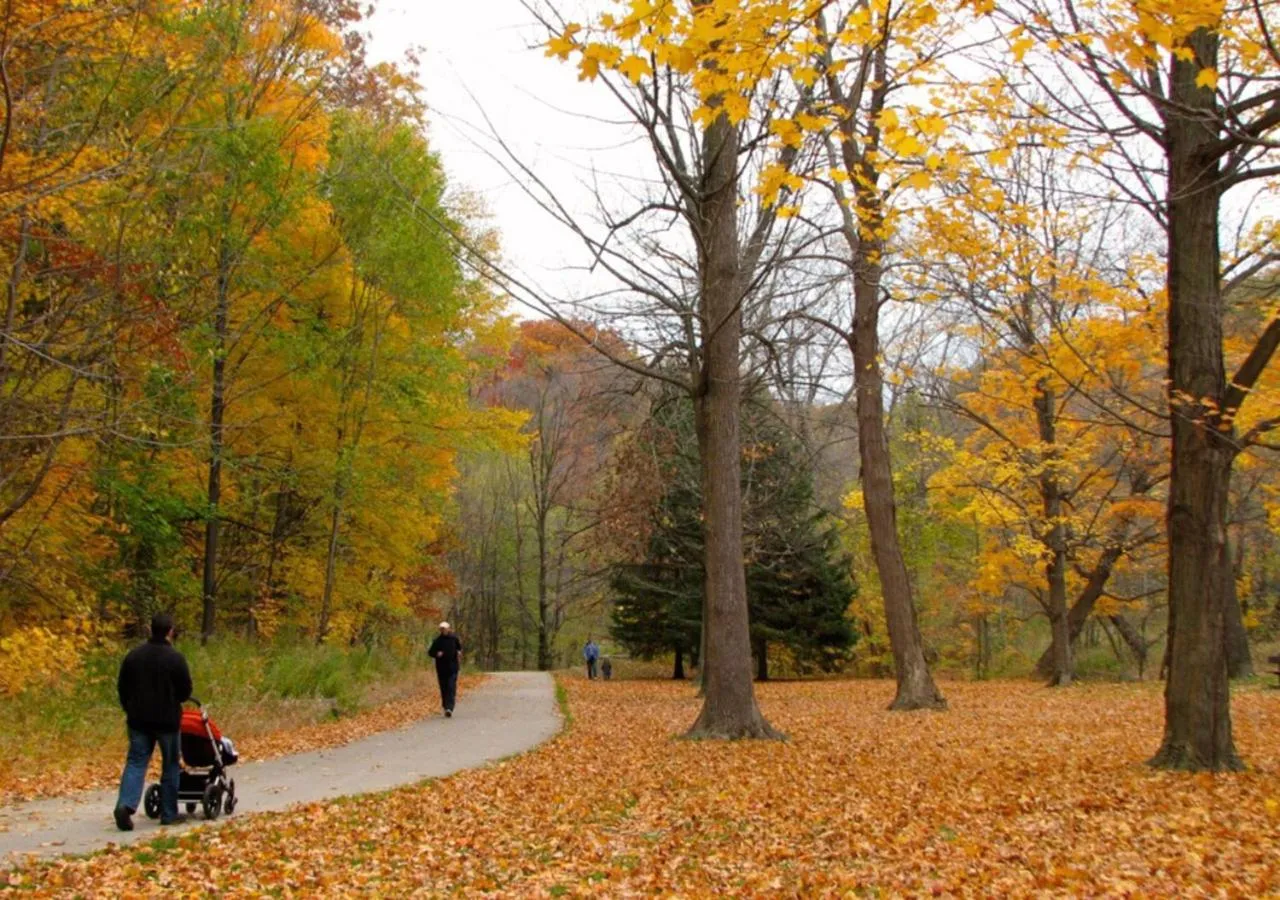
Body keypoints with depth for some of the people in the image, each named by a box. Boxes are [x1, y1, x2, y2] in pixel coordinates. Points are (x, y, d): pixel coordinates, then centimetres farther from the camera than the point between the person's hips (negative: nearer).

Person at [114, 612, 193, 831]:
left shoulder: (134, 655, 1)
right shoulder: (175, 658, -13)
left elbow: (122, 687, 8)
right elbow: (185, 691, -8)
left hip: (138, 719, 3)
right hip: (167, 720, -3)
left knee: (135, 762, 5)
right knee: (170, 765, 9)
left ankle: (125, 804, -17)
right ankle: (169, 813, 13)